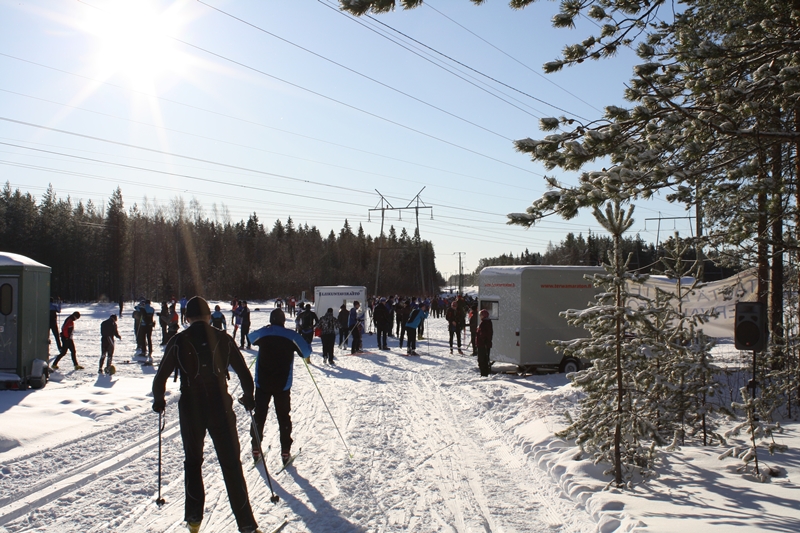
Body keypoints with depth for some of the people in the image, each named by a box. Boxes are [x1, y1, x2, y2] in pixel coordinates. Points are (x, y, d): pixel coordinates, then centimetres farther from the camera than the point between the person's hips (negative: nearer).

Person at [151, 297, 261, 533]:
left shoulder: (178, 341, -3)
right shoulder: (223, 339, 0)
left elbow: (161, 377, -1)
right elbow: (244, 373, 3)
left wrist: (159, 400, 18)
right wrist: (248, 397, 19)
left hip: (190, 409, 0)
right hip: (221, 408, 0)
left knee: (193, 461, 21)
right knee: (231, 464, 5)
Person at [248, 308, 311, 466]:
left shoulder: (262, 333, -2)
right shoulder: (292, 336, -7)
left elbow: (251, 338, 21)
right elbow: (306, 351, -4)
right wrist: (307, 357, 19)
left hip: (262, 383, 1)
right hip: (283, 385, -1)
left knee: (259, 416, 12)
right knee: (284, 417, 9)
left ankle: (256, 450, 17)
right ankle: (285, 452, 9)